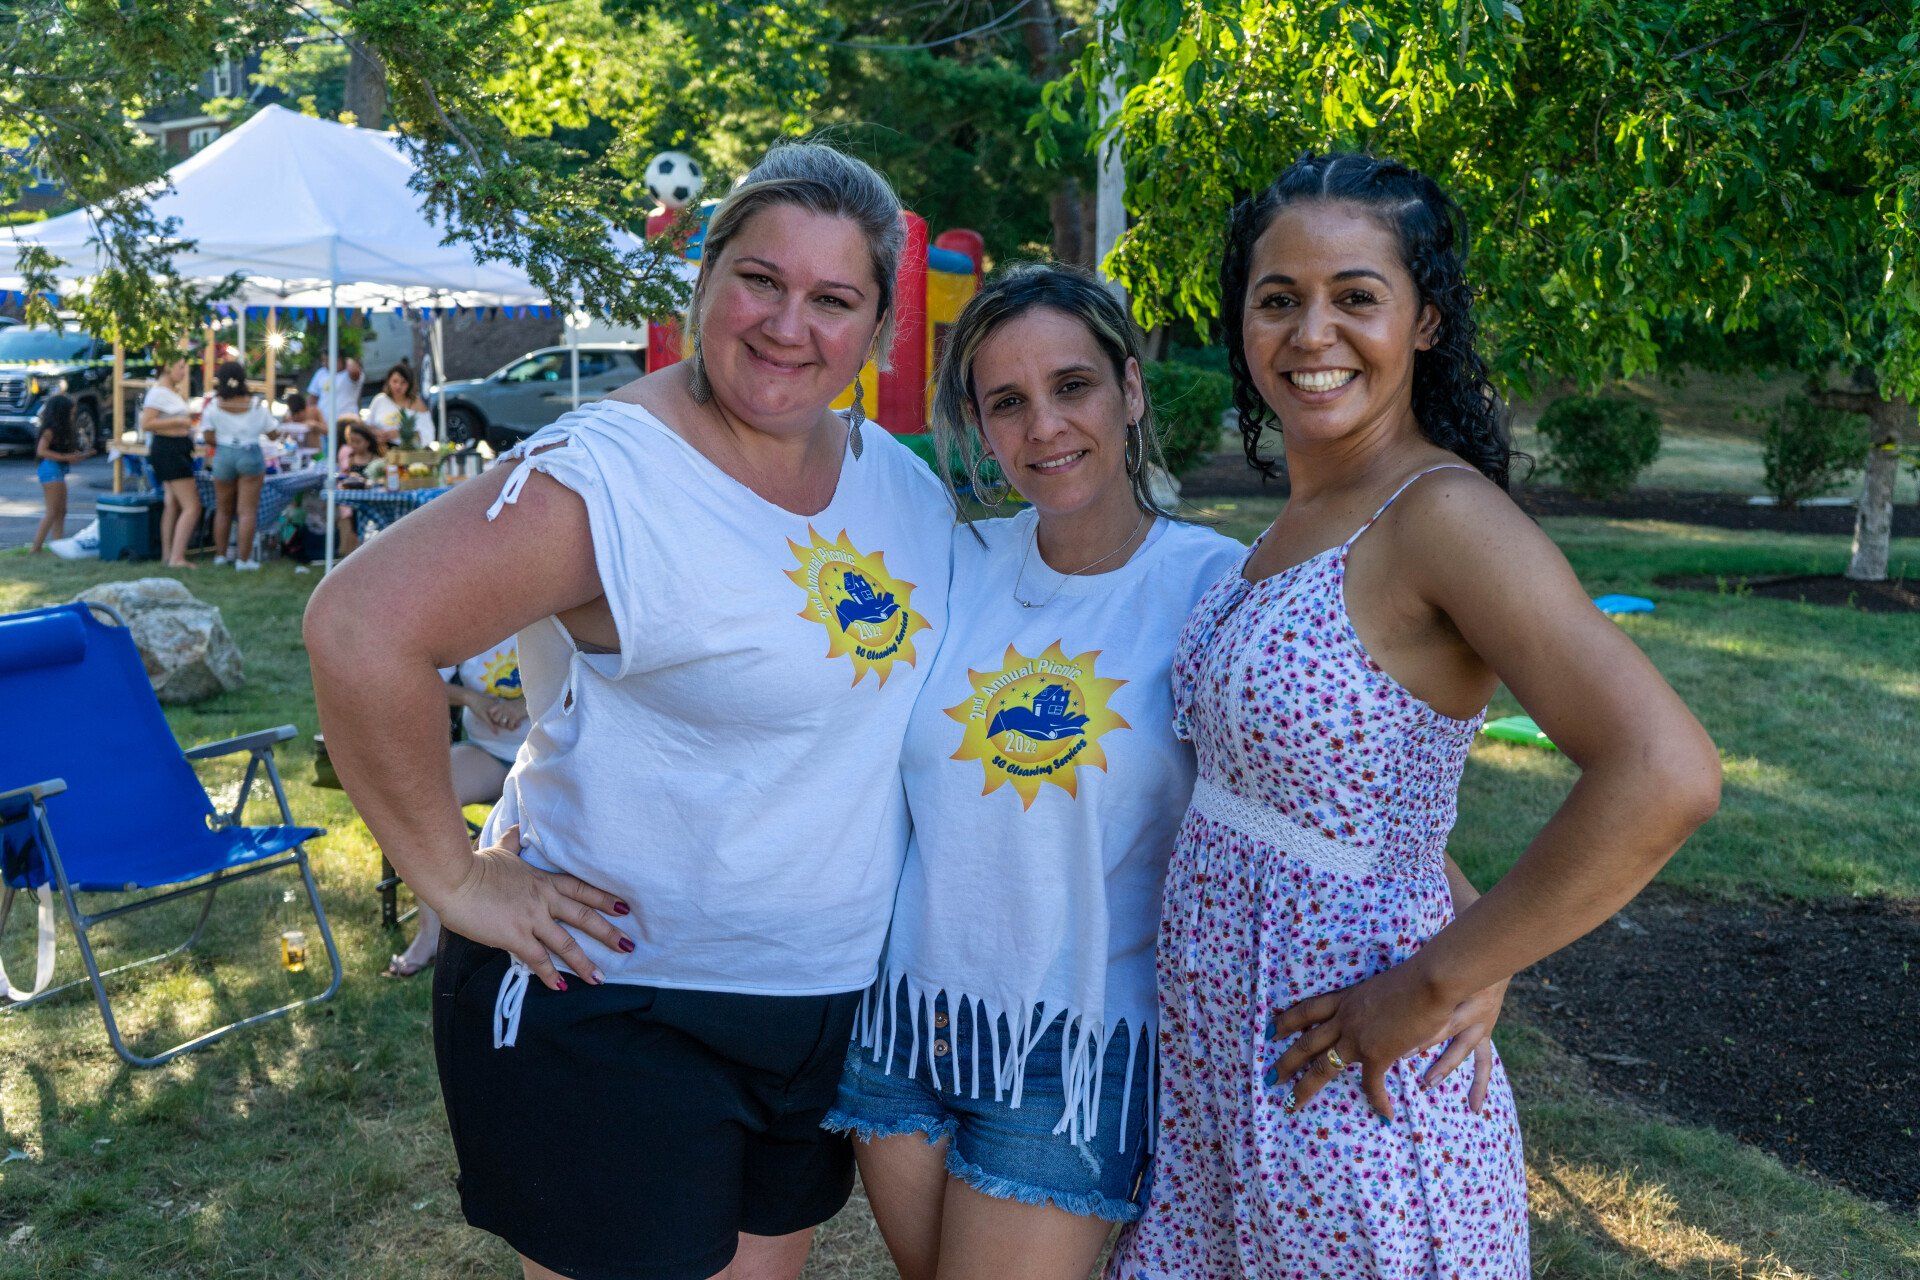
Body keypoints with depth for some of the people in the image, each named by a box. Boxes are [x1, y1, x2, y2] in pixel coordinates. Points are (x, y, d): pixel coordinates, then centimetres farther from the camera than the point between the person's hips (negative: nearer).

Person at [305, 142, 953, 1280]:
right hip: (616, 1004, -7)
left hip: (836, 1004, 7)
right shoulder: (605, 478, -21)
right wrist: (456, 880, -22)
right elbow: (359, 628, -27)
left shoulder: (901, 476, 3)